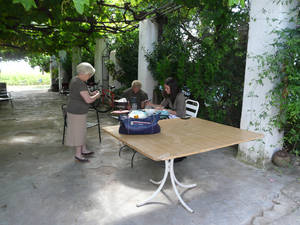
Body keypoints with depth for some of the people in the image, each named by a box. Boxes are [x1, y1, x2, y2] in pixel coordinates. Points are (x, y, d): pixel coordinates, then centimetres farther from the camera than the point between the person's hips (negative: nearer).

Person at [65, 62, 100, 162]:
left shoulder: (75, 79, 8)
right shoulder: (80, 83, -25)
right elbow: (88, 100, -28)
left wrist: (91, 93, 8)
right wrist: (97, 96, -9)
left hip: (77, 110, 10)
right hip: (77, 112, -10)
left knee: (82, 130, 19)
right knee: (78, 132, 2)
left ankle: (83, 150, 33)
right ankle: (78, 154, 17)